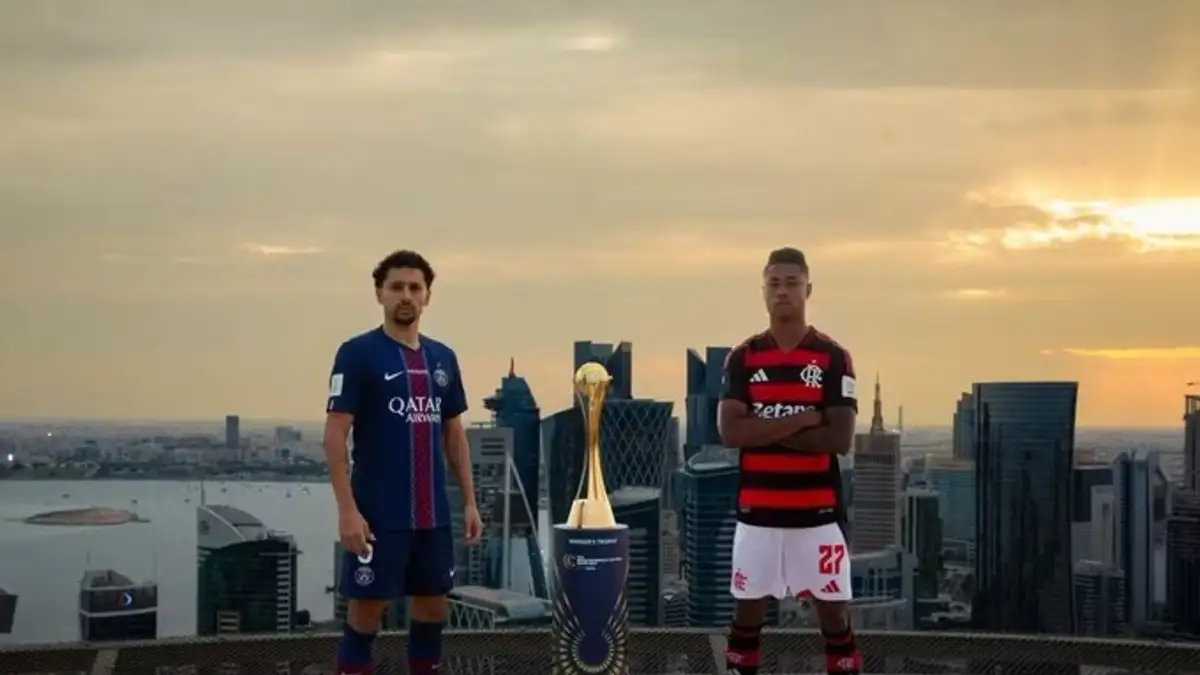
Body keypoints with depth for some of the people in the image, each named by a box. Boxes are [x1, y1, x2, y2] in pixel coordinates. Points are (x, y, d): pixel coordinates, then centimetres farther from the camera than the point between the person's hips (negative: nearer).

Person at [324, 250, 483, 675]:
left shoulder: (443, 358, 10)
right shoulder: (358, 353, -7)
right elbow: (335, 435, -11)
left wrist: (469, 501, 11)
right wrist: (347, 509, -17)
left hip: (433, 513, 6)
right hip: (379, 514, -6)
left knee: (434, 604, 11)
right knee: (368, 607, -1)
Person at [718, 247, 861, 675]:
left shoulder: (833, 358, -2)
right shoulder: (743, 358, 3)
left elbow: (840, 439, -11)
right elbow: (730, 432, -10)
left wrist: (766, 431, -12)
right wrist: (803, 419, -14)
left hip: (818, 510, -1)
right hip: (757, 509, 2)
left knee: (833, 610, 3)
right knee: (749, 610, 8)